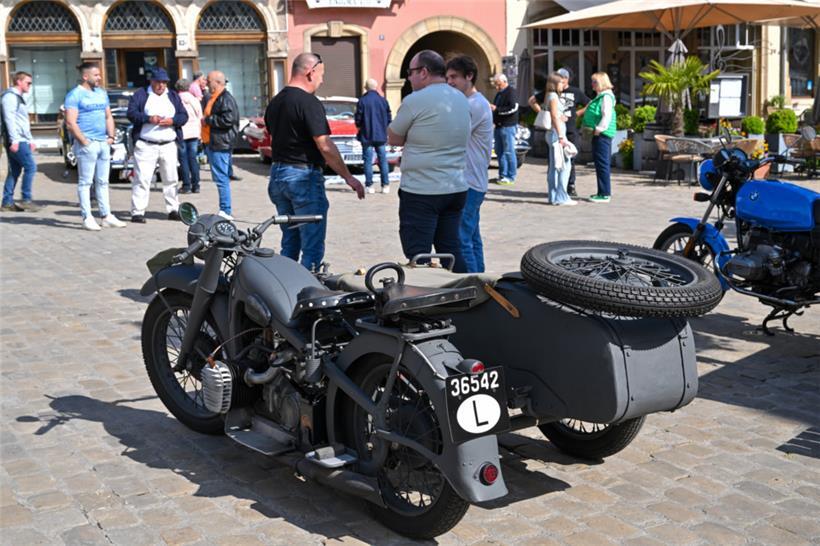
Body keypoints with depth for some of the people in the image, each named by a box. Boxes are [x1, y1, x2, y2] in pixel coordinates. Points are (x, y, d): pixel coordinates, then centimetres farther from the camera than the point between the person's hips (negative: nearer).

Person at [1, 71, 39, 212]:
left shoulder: (19, 98, 23)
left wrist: (30, 140, 24)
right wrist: (14, 140, -22)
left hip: (21, 141, 10)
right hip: (16, 141, -10)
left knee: (14, 171, 8)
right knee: (31, 166, -12)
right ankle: (26, 200, -9)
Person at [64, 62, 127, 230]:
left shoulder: (101, 93, 16)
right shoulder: (75, 95, -7)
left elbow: (108, 117, 22)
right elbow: (70, 123, -13)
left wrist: (111, 137, 9)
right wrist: (84, 142, -15)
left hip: (104, 143, 7)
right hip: (87, 144, -7)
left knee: (103, 182, 10)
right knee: (85, 182, -3)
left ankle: (106, 216, 14)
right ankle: (87, 218, -1)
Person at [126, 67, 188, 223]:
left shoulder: (173, 96, 15)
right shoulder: (140, 95, 4)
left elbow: (184, 115, 9)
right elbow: (131, 113, -6)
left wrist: (172, 120, -12)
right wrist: (148, 118, -20)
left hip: (169, 146, 4)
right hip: (146, 145, -4)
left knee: (171, 179, 9)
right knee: (142, 179, -7)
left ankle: (173, 210, 18)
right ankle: (137, 212, -5)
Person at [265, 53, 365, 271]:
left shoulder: (274, 103, 12)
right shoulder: (309, 102, -14)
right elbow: (325, 147, -18)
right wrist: (349, 177, -13)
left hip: (277, 173, 9)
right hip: (304, 175, -9)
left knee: (289, 243, 15)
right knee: (312, 248, -4)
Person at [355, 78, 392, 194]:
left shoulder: (362, 101, -9)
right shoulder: (383, 100, 0)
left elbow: (358, 120, -6)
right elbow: (389, 119, 3)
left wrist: (360, 127, 15)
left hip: (367, 136, -2)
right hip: (381, 136, 2)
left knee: (368, 161, 2)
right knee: (383, 160, 7)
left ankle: (369, 186, 0)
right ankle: (385, 185, 5)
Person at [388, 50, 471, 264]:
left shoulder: (415, 101, -13)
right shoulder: (462, 99, 10)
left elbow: (394, 139, -4)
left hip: (421, 192, -7)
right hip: (456, 189, 7)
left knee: (418, 257, -2)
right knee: (451, 252, 13)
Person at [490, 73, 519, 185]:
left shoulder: (510, 92, -8)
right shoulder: (499, 93, 20)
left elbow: (513, 108, -19)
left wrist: (496, 109, -18)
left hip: (508, 126, -9)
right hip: (499, 126, 9)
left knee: (509, 152, -6)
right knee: (499, 151, 10)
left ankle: (510, 177, -4)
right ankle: (503, 175, 15)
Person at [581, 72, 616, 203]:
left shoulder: (606, 97, -12)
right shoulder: (599, 96, 19)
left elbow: (607, 116, -21)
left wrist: (598, 129, -21)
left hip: (602, 134, -10)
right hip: (599, 134, 10)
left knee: (602, 163, -8)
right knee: (602, 163, 14)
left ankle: (605, 194, -6)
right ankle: (604, 191, 22)